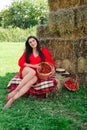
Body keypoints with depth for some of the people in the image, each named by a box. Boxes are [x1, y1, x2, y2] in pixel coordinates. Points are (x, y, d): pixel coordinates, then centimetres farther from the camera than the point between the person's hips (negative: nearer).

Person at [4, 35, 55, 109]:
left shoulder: (44, 51, 11)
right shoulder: (27, 52, 12)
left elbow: (51, 61, 12)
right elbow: (20, 62, 3)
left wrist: (53, 68, -10)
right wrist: (33, 66, -9)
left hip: (37, 73, 0)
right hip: (25, 72, 0)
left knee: (34, 79, -38)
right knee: (32, 72, -37)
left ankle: (12, 99, -45)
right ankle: (16, 90, -35)